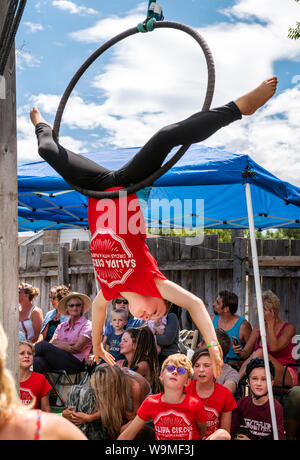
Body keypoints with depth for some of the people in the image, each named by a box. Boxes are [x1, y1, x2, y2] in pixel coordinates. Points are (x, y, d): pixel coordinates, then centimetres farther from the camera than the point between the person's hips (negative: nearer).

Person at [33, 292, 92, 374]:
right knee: (38, 362, -31)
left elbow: (77, 348, -4)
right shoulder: (61, 326, 25)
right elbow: (51, 343, 9)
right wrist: (66, 345, -10)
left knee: (43, 345, -22)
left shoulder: (87, 325, 9)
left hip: (76, 363, -4)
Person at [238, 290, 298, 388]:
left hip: (286, 376, -4)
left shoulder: (288, 328, -4)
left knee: (260, 353, -31)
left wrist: (270, 323, -12)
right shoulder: (258, 329, 12)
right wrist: (239, 352, -17)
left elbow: (274, 348, -20)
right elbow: (246, 353, 7)